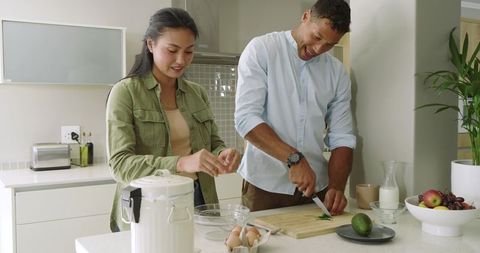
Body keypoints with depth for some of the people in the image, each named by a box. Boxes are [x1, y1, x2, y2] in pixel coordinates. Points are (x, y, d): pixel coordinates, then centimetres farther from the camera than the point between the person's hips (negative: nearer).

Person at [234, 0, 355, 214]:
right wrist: (294, 158, -24)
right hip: (264, 187, -3)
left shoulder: (338, 73, 5)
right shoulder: (261, 50, -7)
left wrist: (336, 187, -13)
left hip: (317, 188, 4)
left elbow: (342, 138, 2)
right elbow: (246, 118, -16)